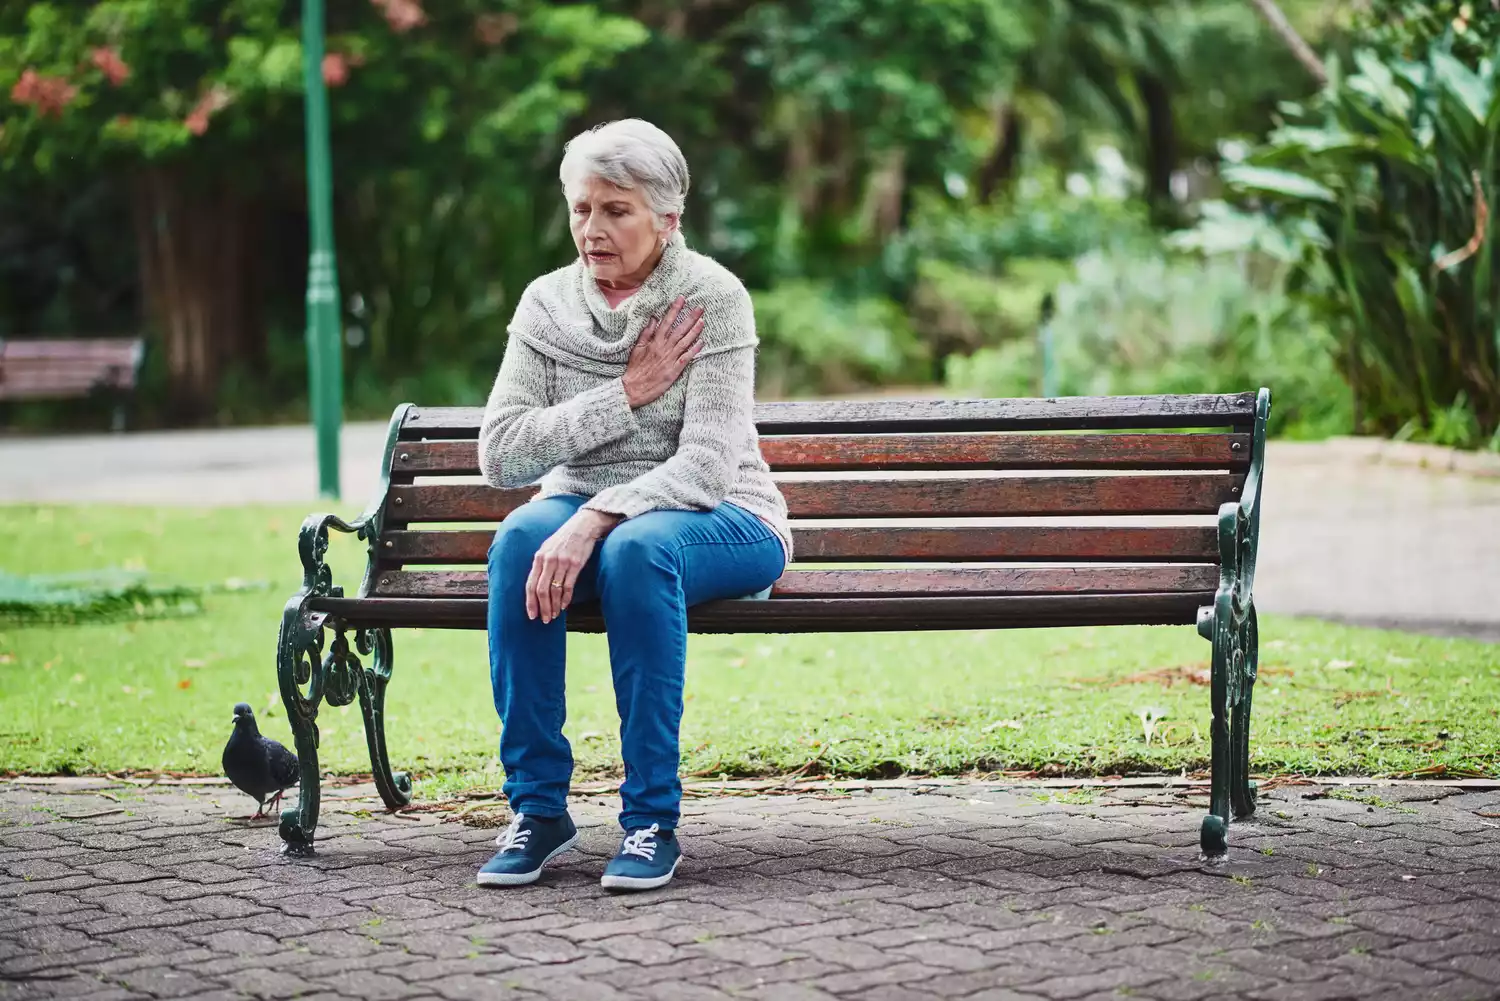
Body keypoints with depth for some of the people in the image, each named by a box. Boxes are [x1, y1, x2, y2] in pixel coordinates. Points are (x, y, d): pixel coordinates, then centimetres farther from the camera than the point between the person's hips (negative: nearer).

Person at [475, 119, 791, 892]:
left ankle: (652, 816, -28)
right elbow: (499, 454, -8)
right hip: (585, 512, 3)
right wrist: (625, 393, -16)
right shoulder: (546, 302, 1)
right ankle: (537, 806, -22)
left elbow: (705, 466, -21)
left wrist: (594, 520, -34)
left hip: (720, 521, -3)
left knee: (637, 547, -37)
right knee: (521, 538, -31)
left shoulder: (711, 298, -11)